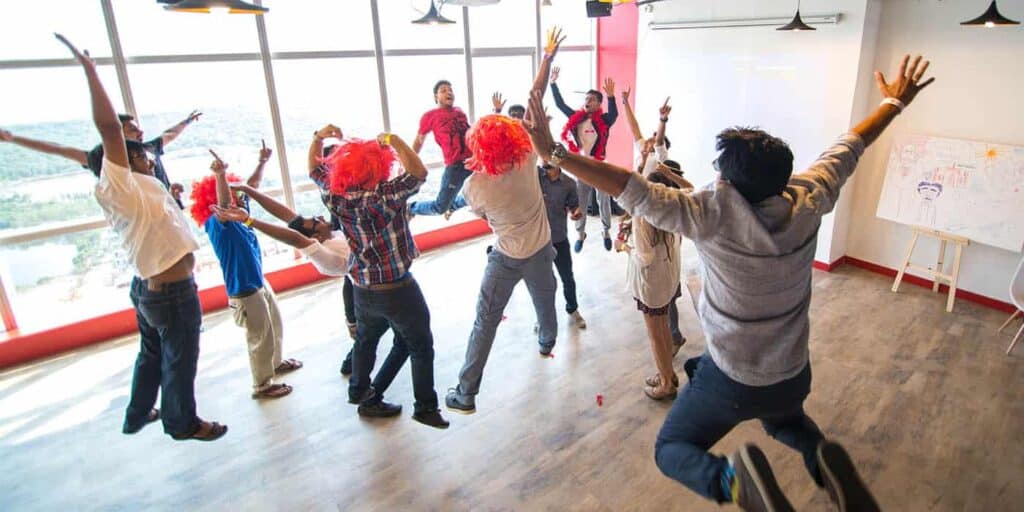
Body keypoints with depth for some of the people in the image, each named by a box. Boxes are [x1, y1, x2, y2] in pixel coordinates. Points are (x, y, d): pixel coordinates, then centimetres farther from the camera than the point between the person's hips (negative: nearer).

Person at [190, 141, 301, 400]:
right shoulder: (217, 223, -21)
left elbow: (251, 186, 11)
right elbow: (224, 201, -42)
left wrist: (262, 161, 12)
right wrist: (220, 174, -56)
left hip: (260, 282, 9)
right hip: (244, 289, -9)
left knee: (275, 325, 26)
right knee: (261, 338, 4)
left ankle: (276, 363, 48)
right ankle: (262, 386, 20)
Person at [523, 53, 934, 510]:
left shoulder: (712, 214, -29)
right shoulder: (808, 199, -13)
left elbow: (633, 190, -32)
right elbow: (849, 148, 4)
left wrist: (555, 154, -29)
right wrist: (894, 103, 23)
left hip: (731, 379, -5)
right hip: (794, 374, 6)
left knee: (672, 450, 15)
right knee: (784, 419, 40)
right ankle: (821, 457, 7)